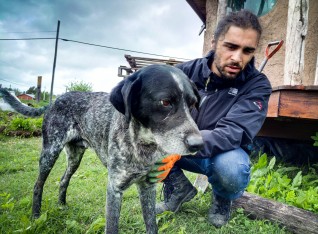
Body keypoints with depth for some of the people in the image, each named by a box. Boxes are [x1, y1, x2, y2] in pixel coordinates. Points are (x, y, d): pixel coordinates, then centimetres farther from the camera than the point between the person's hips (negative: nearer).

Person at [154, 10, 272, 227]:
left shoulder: (257, 85, -18)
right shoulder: (188, 70, -10)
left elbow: (234, 133, -31)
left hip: (223, 154, -2)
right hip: (181, 150, 3)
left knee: (232, 168, -37)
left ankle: (223, 199, 2)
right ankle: (179, 187, 3)